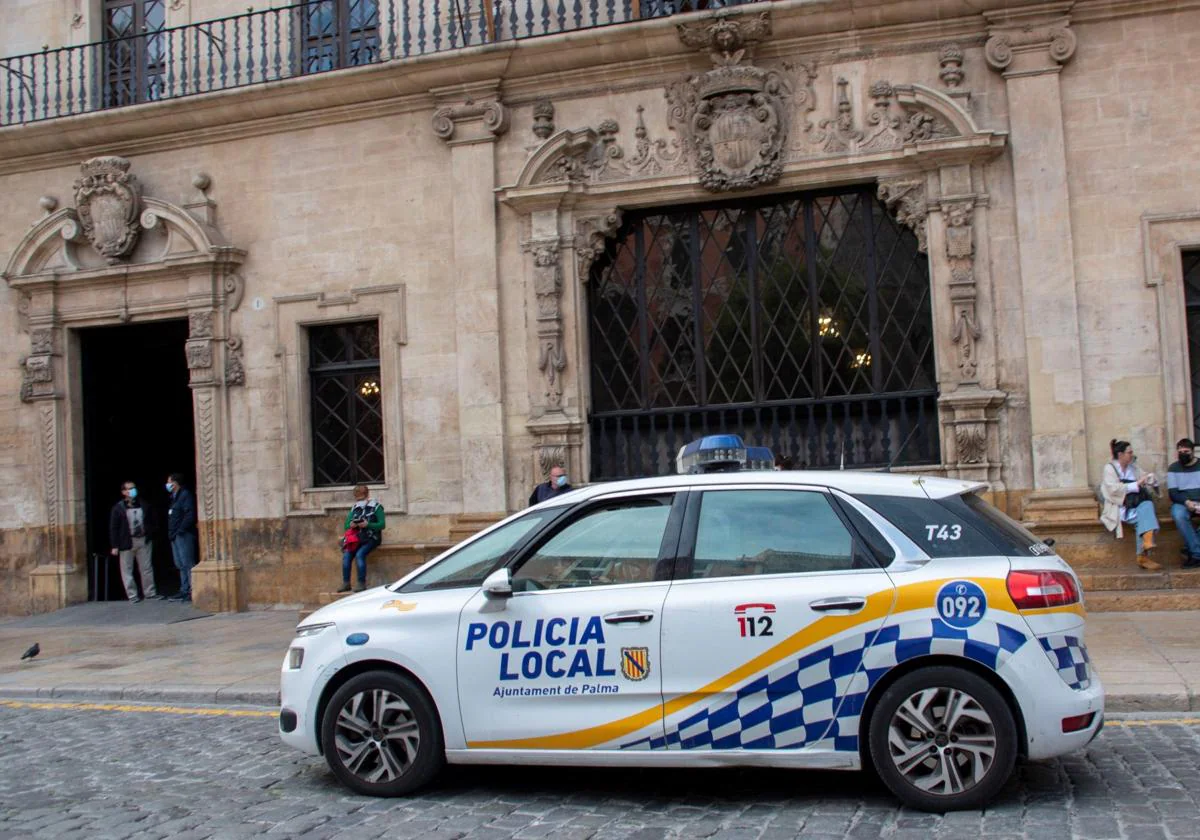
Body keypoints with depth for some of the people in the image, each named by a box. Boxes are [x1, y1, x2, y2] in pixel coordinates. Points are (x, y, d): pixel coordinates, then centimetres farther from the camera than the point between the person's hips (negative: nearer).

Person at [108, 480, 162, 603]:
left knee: (147, 568, 8)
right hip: (127, 542, -3)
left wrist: (149, 536, 3)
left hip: (143, 541, 3)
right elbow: (113, 528, -5)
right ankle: (132, 595, 9)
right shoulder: (118, 508, -4)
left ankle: (150, 592, 17)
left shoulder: (143, 506, 7)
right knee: (127, 570, 1)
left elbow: (151, 522, 14)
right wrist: (115, 546, -10)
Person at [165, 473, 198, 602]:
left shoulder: (185, 495, -9)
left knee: (187, 564, -10)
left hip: (184, 535, -10)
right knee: (181, 565, 11)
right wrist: (171, 533, 11)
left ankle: (192, 592, -11)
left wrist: (180, 531, -19)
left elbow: (190, 515, -18)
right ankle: (184, 591, 15)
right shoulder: (175, 497, 19)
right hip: (175, 536, 10)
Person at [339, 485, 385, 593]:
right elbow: (346, 525, 13)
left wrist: (368, 524, -21)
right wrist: (351, 525, -12)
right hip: (357, 538, 5)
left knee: (359, 554, -30)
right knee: (346, 555, -21)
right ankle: (346, 583, -19)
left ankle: (362, 583, -28)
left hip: (371, 538, -5)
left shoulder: (376, 507, 1)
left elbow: (382, 525, -7)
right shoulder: (354, 509, 15)